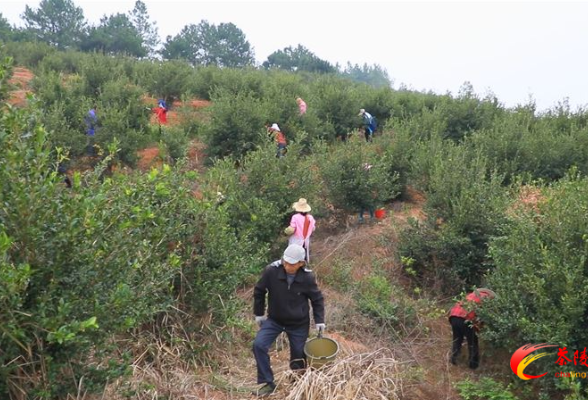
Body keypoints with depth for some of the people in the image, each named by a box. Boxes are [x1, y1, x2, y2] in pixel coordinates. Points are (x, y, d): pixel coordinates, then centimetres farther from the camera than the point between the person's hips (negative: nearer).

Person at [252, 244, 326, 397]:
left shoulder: (307, 277, -21)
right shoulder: (271, 271, -23)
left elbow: (317, 299, -3)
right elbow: (259, 291, -5)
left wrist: (319, 320, -6)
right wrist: (259, 313, 2)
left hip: (299, 323, 0)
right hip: (274, 320, 1)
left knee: (298, 355, 11)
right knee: (259, 345, -16)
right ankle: (268, 383, -2)